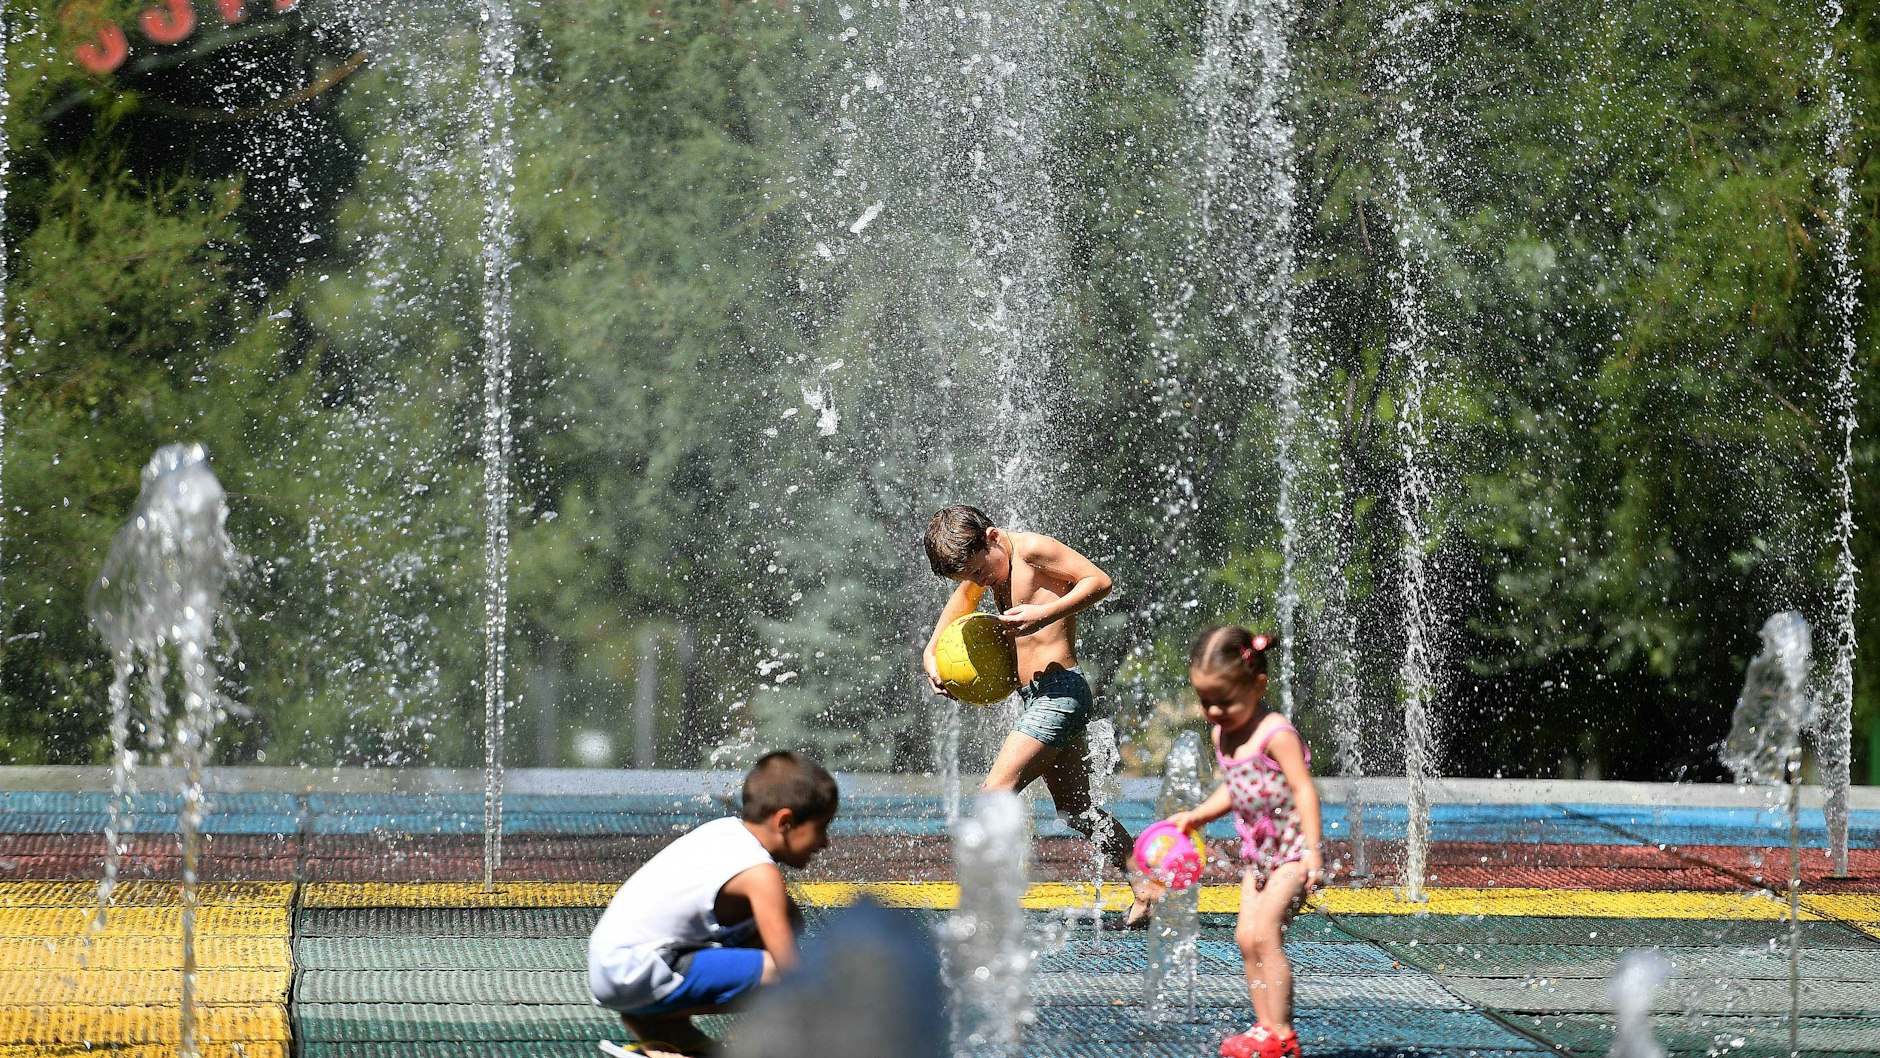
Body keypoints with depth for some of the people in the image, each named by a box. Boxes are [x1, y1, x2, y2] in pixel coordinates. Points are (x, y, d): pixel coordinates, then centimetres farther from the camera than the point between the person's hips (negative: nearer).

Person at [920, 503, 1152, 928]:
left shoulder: (1032, 549, -12)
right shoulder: (990, 564, 14)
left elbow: (1098, 581, -17)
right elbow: (963, 599, 34)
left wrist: (1044, 614, -25)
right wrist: (930, 653, 22)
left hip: (1060, 690, -10)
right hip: (1039, 700, 10)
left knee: (996, 792, -16)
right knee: (1077, 810, 14)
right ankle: (1147, 896, 19)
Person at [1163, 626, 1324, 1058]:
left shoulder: (1275, 734, -19)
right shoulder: (1222, 734, 7)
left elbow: (1304, 789, -22)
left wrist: (1312, 853, -27)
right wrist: (1197, 816, 10)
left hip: (1293, 848, -9)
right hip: (1258, 851, 9)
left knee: (1265, 933, -16)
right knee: (1246, 937, 4)